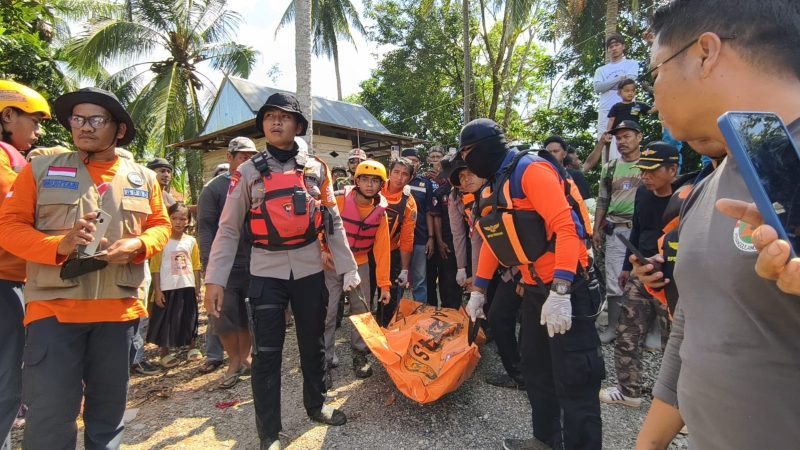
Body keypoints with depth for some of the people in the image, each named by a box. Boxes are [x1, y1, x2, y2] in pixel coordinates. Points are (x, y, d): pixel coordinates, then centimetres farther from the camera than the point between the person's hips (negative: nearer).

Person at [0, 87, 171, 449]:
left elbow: (161, 226, 11)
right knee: (50, 415, 1)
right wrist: (59, 246, -18)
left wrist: (138, 246, -11)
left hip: (119, 309, 2)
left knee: (108, 409, 15)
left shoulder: (143, 178, 9)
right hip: (54, 307, -2)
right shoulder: (41, 169, 4)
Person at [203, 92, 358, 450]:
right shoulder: (248, 171, -1)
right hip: (266, 273, -2)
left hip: (310, 270, 2)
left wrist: (349, 269, 4)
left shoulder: (316, 169, 4)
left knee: (313, 343, 16)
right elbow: (228, 229, -2)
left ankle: (316, 404, 38)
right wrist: (214, 279, -8)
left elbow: (333, 223, 7)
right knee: (267, 353, 5)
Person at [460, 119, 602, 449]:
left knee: (573, 379, -1)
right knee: (535, 367, 19)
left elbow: (566, 227, -24)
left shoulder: (531, 171, -15)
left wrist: (559, 292, -30)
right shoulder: (495, 186, 13)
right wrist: (478, 290, 19)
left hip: (566, 287, -9)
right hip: (534, 287, 10)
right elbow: (492, 241, 18)